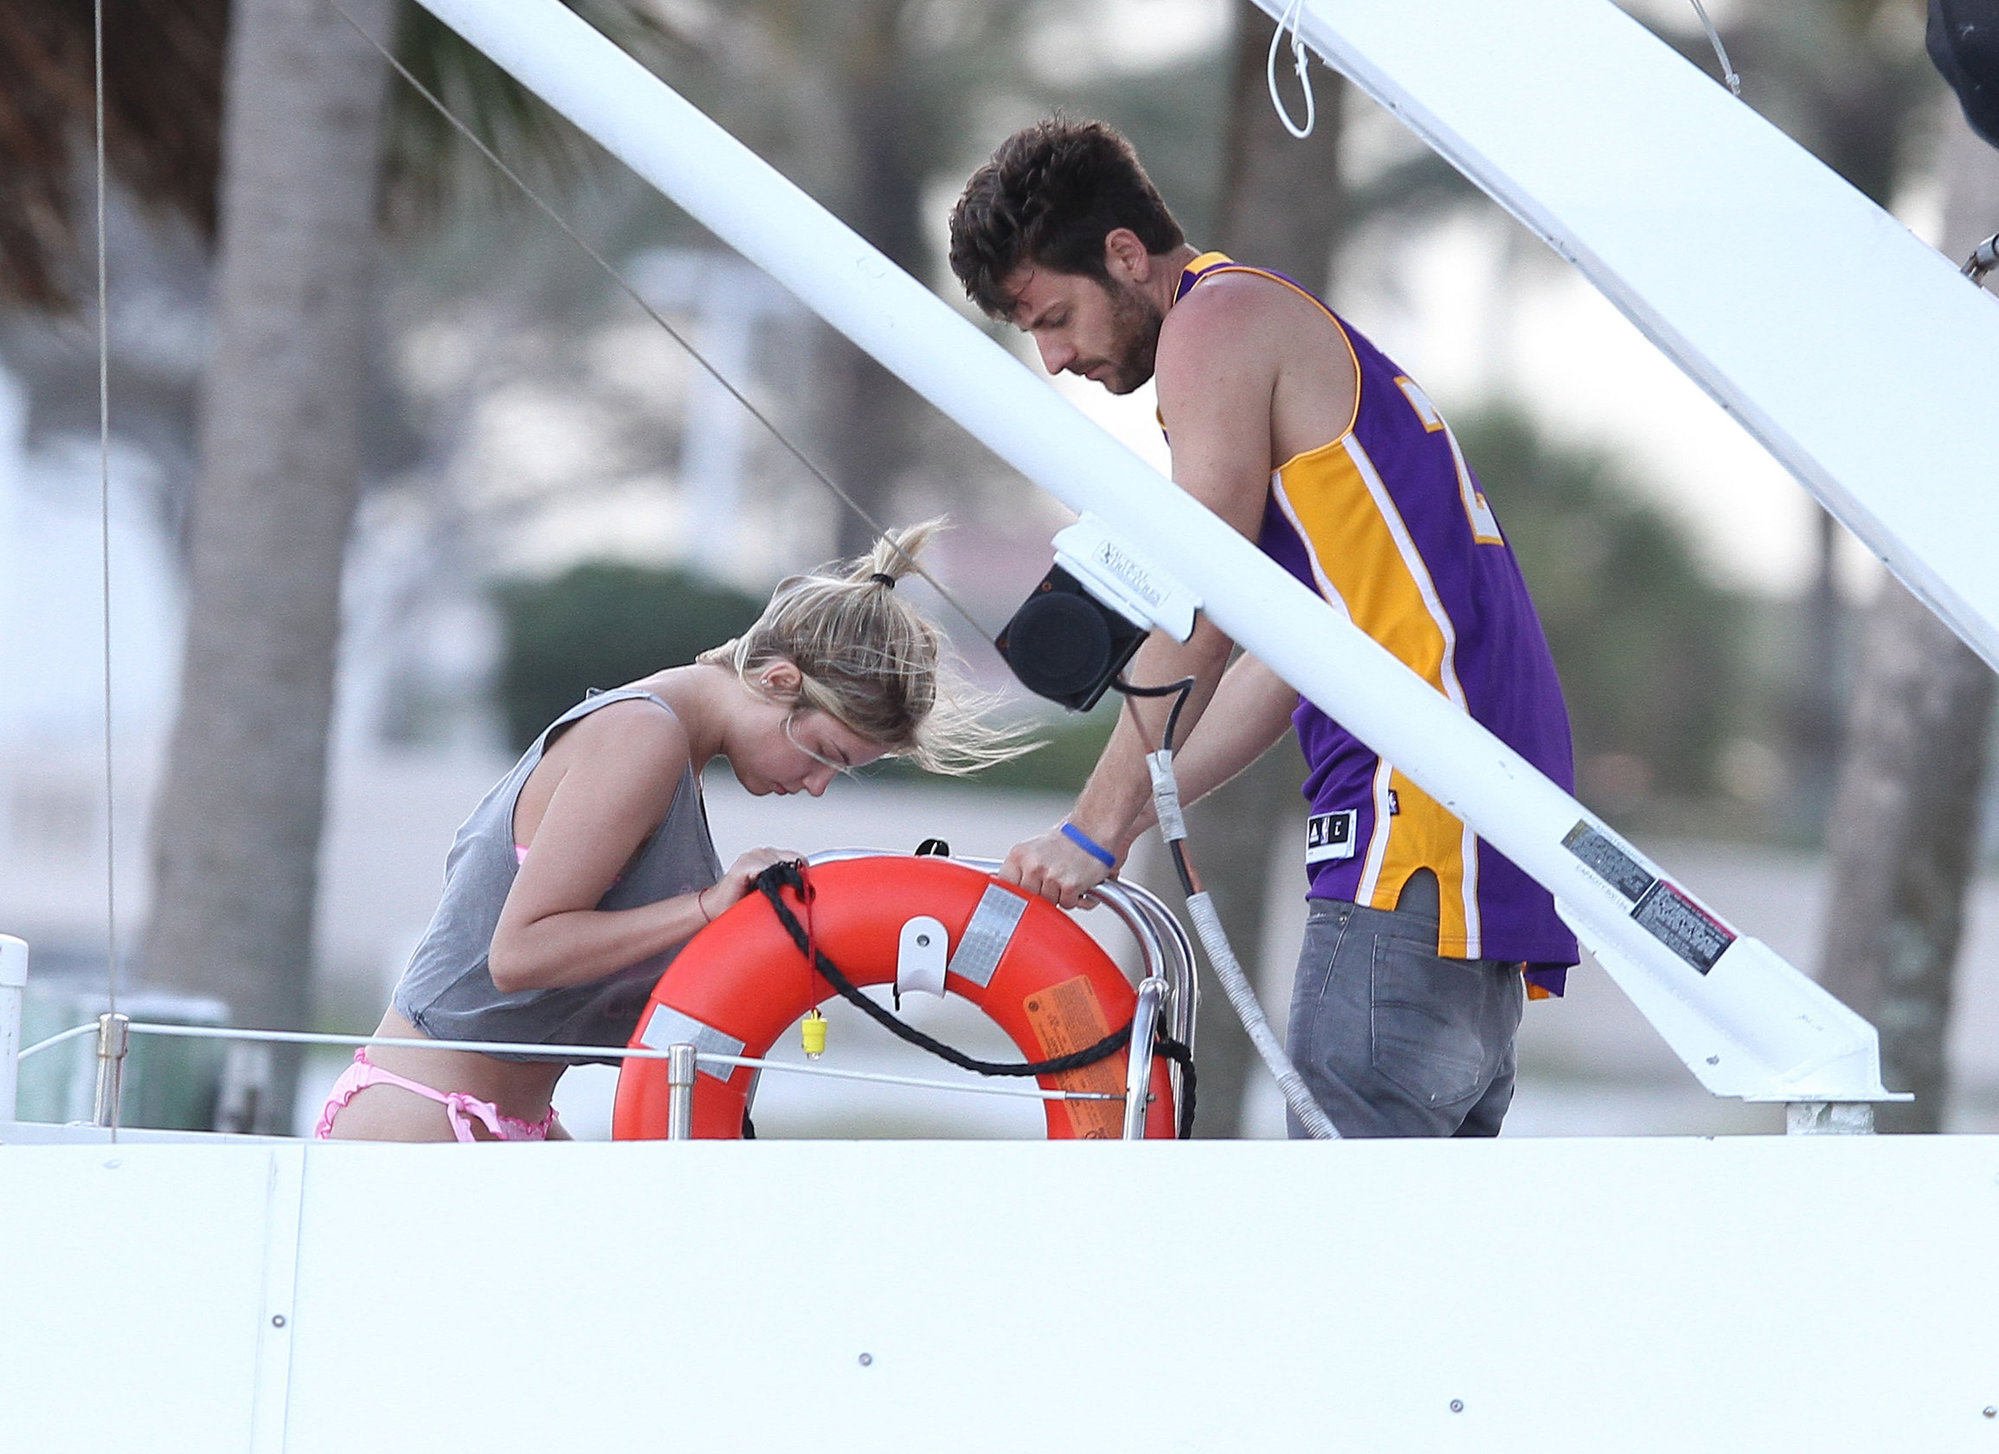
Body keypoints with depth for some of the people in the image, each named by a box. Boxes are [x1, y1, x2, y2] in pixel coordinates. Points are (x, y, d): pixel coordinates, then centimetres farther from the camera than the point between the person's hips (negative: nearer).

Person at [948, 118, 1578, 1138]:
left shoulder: (1218, 319, -3)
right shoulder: (1286, 329, 27)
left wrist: (1095, 830, -4)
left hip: (1417, 802, -10)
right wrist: (1113, 826, 21)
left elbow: (1196, 627, -9)